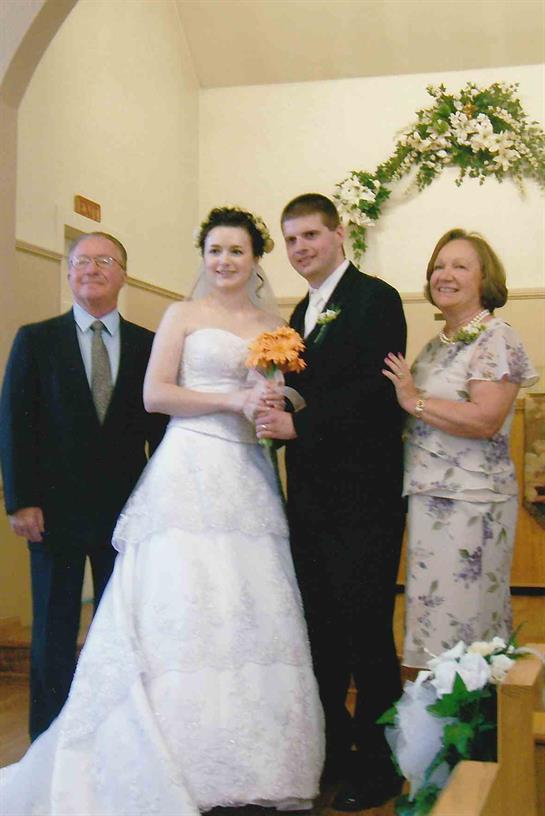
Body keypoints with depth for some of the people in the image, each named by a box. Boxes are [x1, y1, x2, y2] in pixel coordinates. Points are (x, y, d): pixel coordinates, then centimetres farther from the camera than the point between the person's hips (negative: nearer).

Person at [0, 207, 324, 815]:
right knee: (185, 612, -9)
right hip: (190, 470, -4)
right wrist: (235, 402, -9)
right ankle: (183, 765, -1)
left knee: (253, 617, 0)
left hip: (249, 477, 4)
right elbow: (154, 394, -2)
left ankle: (250, 764, 8)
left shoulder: (273, 328, 18)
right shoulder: (183, 315, 7)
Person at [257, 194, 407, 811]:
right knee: (320, 628, 15)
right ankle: (329, 750, 30)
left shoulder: (375, 299, -7)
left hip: (361, 497, -8)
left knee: (364, 628, -1)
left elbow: (375, 391, -18)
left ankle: (377, 765, 14)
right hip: (310, 495, 8)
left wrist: (298, 424, -20)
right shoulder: (301, 313, 18)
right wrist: (276, 416, -3)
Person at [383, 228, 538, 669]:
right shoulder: (438, 344, 15)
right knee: (432, 612, 14)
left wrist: (415, 401, -17)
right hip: (430, 496, 8)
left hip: (471, 501, -8)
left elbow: (485, 420, -23)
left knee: (462, 618, -2)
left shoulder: (496, 338, -10)